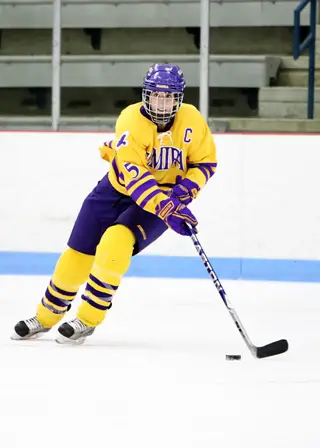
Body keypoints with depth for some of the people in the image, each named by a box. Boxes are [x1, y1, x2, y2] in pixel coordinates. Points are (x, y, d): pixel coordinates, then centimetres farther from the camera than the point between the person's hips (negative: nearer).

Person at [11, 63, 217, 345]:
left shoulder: (191, 120, -15)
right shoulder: (131, 120, -25)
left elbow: (206, 162, -2)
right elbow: (134, 176, -33)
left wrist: (185, 189, -21)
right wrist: (166, 209, -43)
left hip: (165, 195, 0)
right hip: (118, 190, 1)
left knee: (115, 242, -26)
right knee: (78, 253, 5)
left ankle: (88, 320, -12)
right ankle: (46, 317, 29)